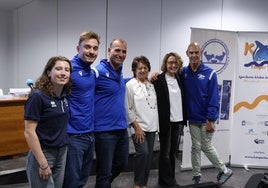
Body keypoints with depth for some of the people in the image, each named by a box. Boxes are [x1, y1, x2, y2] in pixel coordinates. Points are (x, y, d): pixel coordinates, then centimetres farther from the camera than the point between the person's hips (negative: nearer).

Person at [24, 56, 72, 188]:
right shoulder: (37, 96, -18)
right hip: (43, 154, -6)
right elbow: (29, 132, -19)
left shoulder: (64, 95, 2)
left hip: (62, 152, 7)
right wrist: (43, 164, -19)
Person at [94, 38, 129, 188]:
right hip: (105, 130, -8)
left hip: (122, 129, 9)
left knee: (122, 163, 24)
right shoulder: (99, 72, -16)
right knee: (105, 172, 5)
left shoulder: (119, 72, 9)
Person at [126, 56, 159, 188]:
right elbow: (128, 109, -9)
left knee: (149, 155, 7)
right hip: (138, 127, -6)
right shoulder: (130, 85, -5)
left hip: (151, 126, 6)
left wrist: (157, 124, 11)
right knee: (143, 153, -16)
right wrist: (136, 126, -14)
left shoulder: (151, 85, 11)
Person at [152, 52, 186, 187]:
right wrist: (159, 120, -13)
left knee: (173, 152, 13)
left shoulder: (179, 79, 9)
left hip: (178, 121, 5)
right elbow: (155, 101, -10)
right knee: (165, 152, 5)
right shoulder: (158, 80, -8)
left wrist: (184, 118, 10)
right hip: (166, 121, -5)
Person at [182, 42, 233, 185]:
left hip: (206, 119, -4)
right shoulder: (184, 72, 0)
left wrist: (210, 120, -15)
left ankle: (224, 171, 26)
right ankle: (196, 176, 24)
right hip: (192, 118, 4)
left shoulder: (209, 73, -12)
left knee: (206, 147, 5)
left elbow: (213, 99, -13)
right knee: (196, 147, 11)